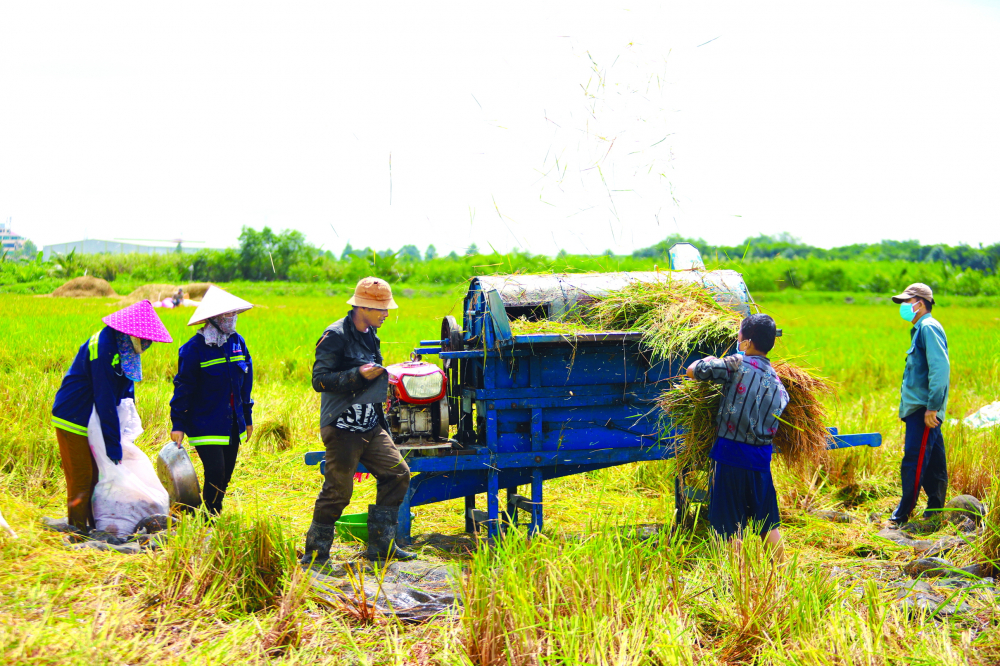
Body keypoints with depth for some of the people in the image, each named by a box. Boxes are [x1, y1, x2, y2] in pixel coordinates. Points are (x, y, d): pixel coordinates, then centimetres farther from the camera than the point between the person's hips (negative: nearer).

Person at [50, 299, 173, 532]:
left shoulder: (126, 348, 1)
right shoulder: (103, 349, -27)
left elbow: (126, 389, 12)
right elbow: (105, 400, -28)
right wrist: (114, 447, -26)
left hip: (93, 422, 9)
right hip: (73, 421, -9)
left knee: (98, 476, 11)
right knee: (81, 478, -5)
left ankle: (95, 527, 18)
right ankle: (77, 530, 3)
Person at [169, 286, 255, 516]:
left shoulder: (237, 342, 7)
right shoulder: (195, 347, -11)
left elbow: (246, 383, 16)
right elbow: (183, 387, -7)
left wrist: (247, 418, 18)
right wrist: (178, 424, -9)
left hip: (233, 424, 6)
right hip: (206, 425, -6)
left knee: (225, 477, 9)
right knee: (215, 474, -12)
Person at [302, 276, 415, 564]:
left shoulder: (370, 336, 16)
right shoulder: (335, 336, -12)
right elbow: (319, 380, -18)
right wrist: (358, 375, -25)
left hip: (371, 427, 8)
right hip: (342, 429, -8)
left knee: (397, 473, 3)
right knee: (338, 489, -6)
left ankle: (381, 545, 11)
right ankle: (315, 553, 8)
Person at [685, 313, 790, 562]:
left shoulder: (737, 364, -9)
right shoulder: (776, 379, 7)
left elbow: (692, 371, -6)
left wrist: (708, 361, 17)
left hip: (732, 451, -5)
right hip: (762, 456, 6)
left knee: (731, 524, 2)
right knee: (768, 522, 16)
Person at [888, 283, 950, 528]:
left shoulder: (929, 328, -11)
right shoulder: (921, 329, 20)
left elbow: (940, 368, -20)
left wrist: (932, 407, -22)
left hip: (924, 409, -10)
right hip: (919, 409, 10)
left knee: (913, 461, -9)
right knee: (933, 462, 13)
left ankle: (902, 515, -8)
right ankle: (935, 511, 19)